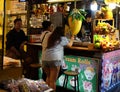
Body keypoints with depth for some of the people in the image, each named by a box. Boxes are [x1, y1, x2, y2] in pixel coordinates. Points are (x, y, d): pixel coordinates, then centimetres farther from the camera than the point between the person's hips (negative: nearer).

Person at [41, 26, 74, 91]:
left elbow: (43, 45, 27)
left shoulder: (47, 38, 16)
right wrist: (72, 39, 44)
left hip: (44, 59, 5)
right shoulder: (62, 38, 8)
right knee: (53, 81, 1)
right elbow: (70, 44, 23)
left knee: (48, 77, 23)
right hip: (54, 59, -5)